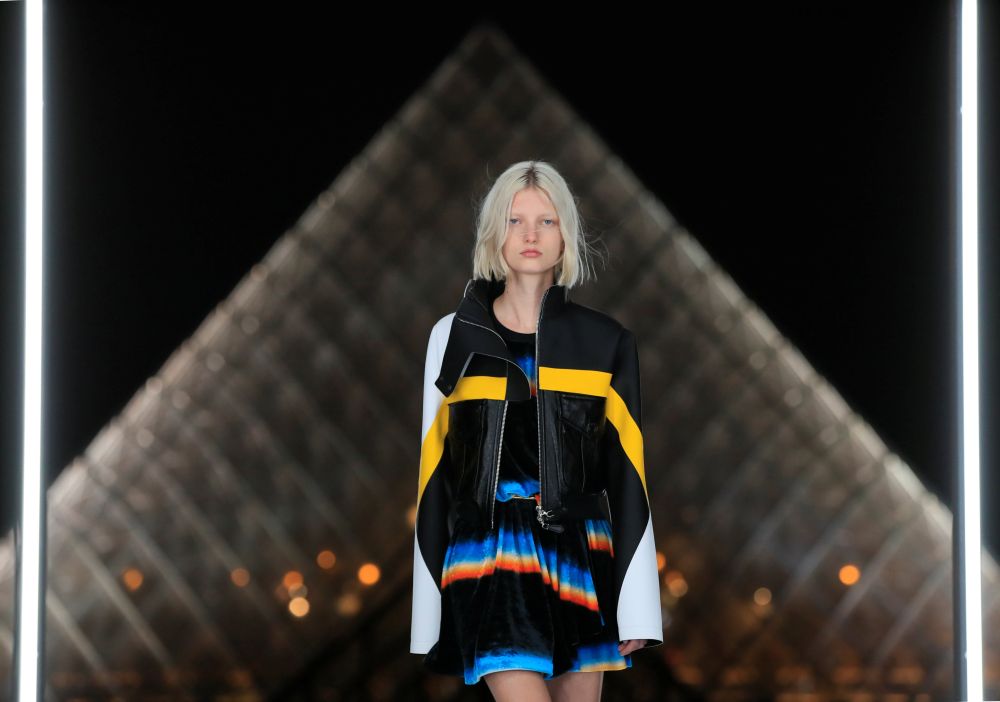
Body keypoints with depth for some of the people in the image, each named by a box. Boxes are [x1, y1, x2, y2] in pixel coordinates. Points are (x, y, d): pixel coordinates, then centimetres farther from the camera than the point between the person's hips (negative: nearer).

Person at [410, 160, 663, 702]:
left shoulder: (605, 342, 6)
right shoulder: (455, 338, 5)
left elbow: (627, 477, 5)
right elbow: (434, 474, 7)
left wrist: (638, 605, 0)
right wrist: (428, 605, 4)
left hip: (579, 555, 2)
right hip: (491, 556, -2)